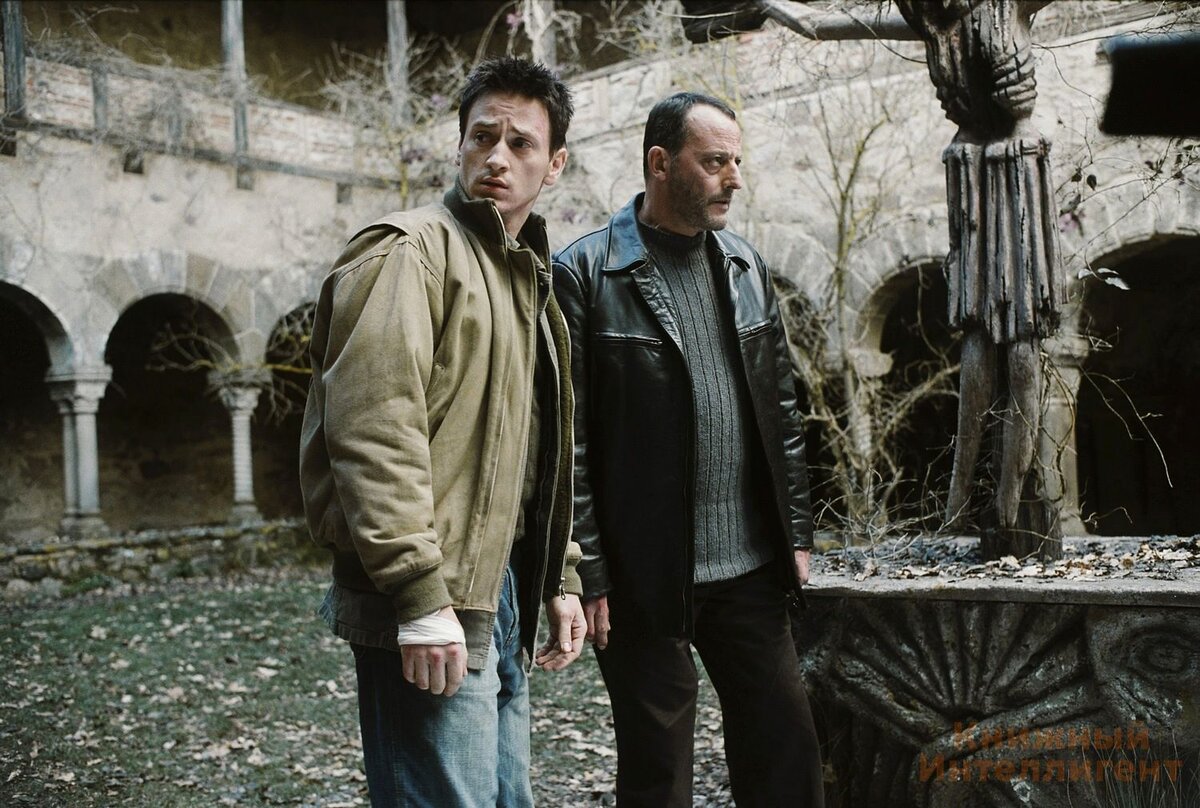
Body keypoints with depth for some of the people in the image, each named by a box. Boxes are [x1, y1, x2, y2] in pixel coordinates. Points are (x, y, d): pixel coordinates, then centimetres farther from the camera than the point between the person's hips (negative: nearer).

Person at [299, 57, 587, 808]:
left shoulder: (531, 279, 19)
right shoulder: (411, 251, -9)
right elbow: (373, 428, -21)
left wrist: (560, 579, 18)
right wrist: (420, 596, -25)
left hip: (501, 591, 9)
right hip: (433, 607, -9)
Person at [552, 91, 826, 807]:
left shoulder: (746, 267, 10)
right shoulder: (584, 274, -8)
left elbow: (782, 407, 14)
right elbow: (566, 438, -10)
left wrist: (798, 532, 10)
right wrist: (586, 576, -11)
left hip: (752, 568, 5)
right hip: (646, 579, -5)